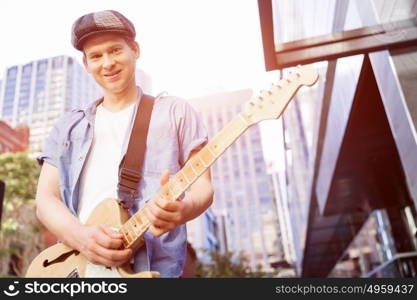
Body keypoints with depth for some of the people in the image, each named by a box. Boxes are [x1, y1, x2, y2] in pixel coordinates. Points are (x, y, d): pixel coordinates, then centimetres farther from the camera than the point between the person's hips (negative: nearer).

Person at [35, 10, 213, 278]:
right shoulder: (68, 127, 15)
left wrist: (182, 209, -19)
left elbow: (203, 186, 3)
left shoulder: (175, 111, 6)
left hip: (152, 266, -2)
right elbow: (45, 198, 8)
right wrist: (80, 237, -11)